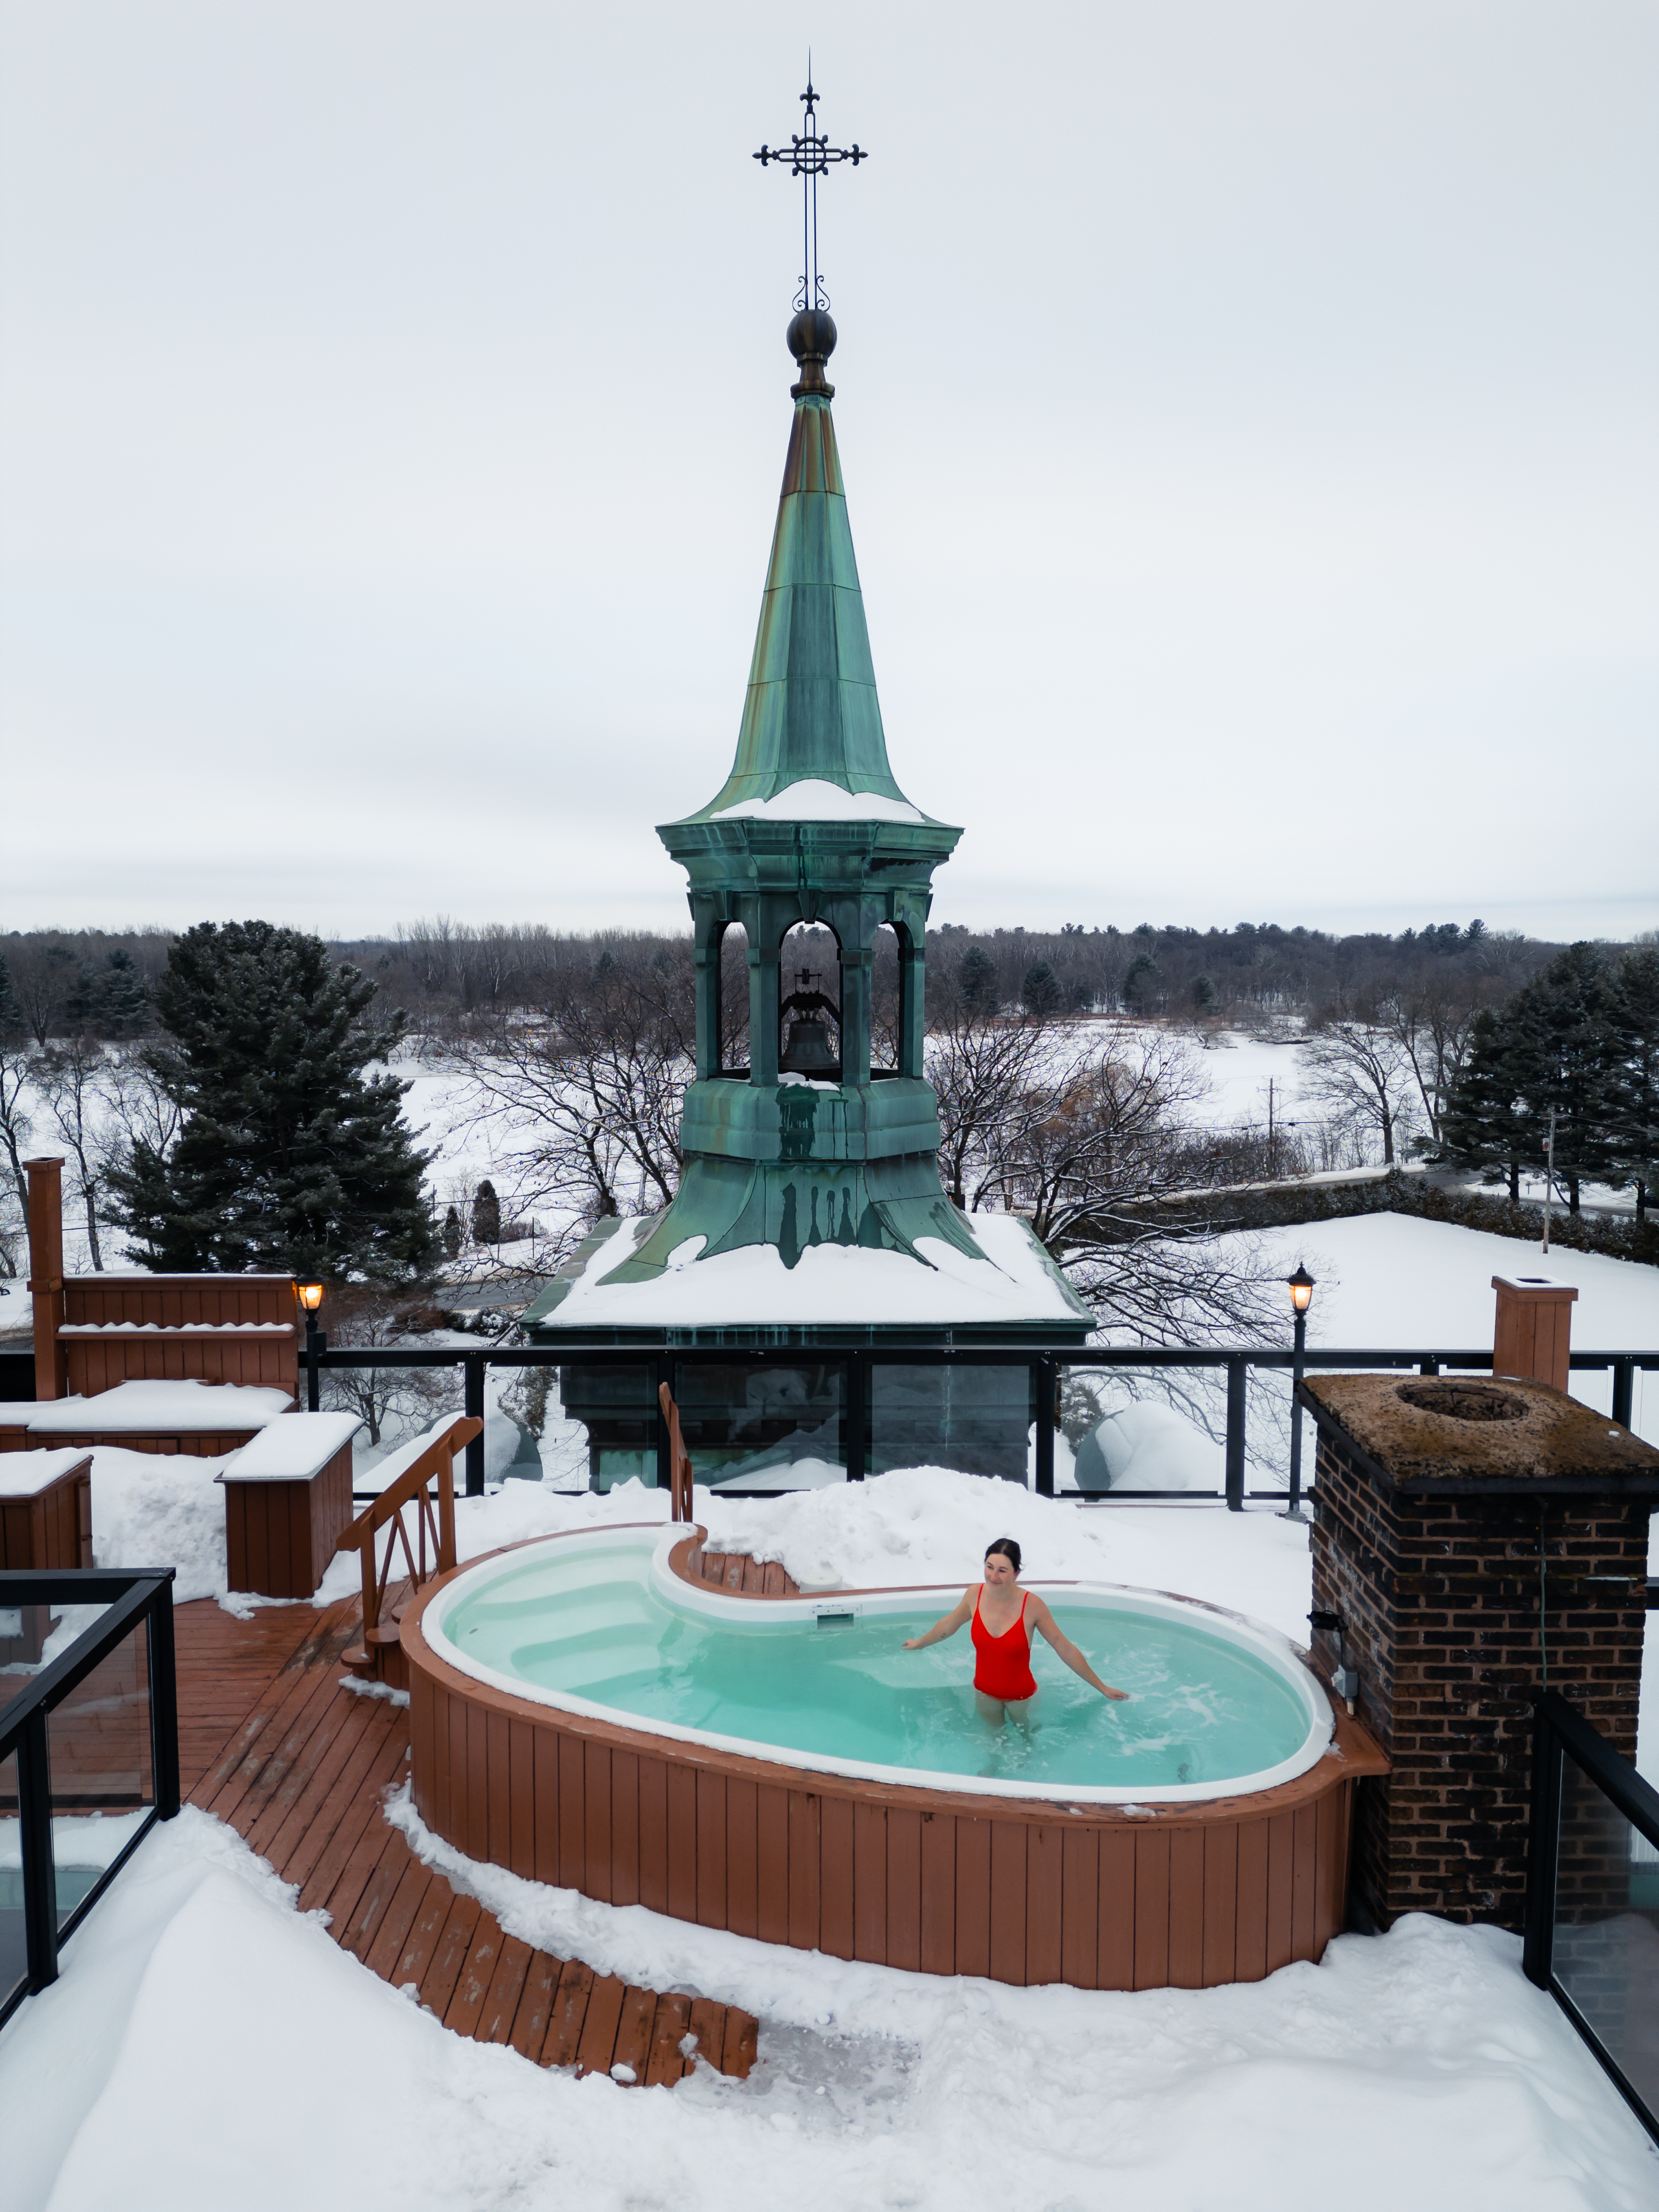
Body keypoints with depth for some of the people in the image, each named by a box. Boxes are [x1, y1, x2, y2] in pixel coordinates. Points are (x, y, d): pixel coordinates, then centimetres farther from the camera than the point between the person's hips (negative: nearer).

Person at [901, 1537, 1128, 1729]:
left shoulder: (1032, 1605, -30)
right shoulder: (974, 1596, -21)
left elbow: (1065, 1648, -19)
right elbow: (948, 1625, 1)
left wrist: (1102, 1687, -13)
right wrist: (921, 1643, 17)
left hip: (1022, 1695, -2)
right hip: (985, 1692, 2)